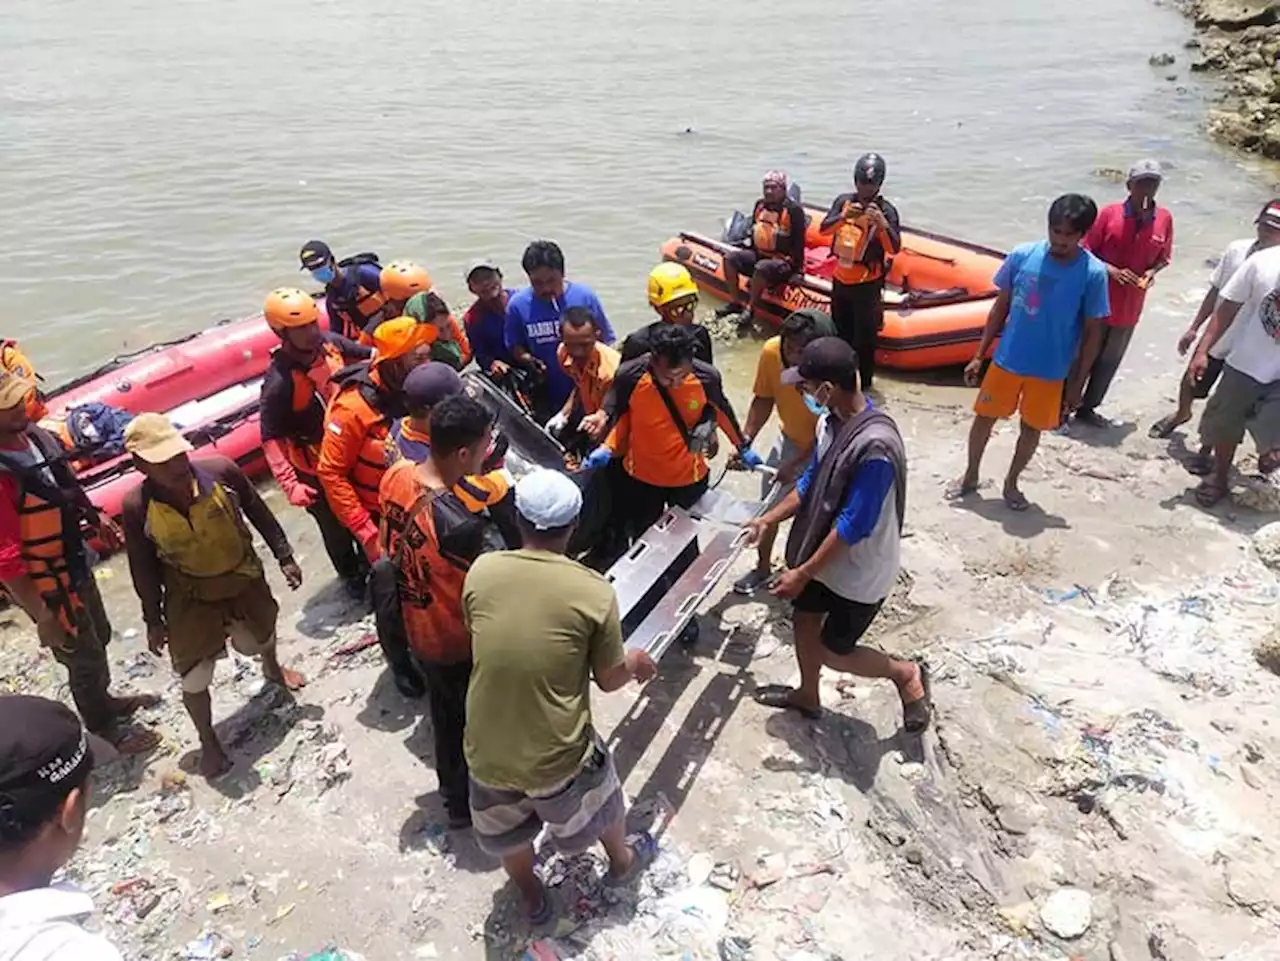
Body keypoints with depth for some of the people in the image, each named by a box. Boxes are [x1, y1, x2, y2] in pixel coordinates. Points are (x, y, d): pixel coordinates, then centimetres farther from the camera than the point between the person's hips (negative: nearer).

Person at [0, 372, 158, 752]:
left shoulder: (33, 434, -8)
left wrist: (95, 519, 11)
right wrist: (41, 614, -22)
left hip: (76, 565, 8)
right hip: (47, 586, -8)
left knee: (99, 638, 27)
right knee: (85, 658, 12)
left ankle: (105, 700, 52)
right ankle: (105, 728, 36)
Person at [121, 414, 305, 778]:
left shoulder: (221, 471, -27)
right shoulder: (137, 507, -25)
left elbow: (259, 513, -9)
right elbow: (143, 569, -10)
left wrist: (285, 557, -2)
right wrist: (153, 620, -3)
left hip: (243, 578, 1)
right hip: (189, 596, -1)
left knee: (260, 636, 27)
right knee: (194, 677, 3)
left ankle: (273, 668, 65)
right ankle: (208, 742, 32)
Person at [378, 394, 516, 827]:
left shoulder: (396, 476, -15)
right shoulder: (459, 526, -39)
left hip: (418, 632, 7)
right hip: (460, 644, -7)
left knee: (445, 713, 30)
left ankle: (451, 784, 54)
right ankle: (467, 803, 43)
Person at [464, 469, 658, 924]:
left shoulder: (480, 572, -12)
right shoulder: (594, 591, -19)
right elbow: (610, 679, -7)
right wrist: (635, 661, 15)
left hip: (487, 748, 2)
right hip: (556, 753, -2)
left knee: (510, 831, 31)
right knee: (600, 801, 32)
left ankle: (532, 898, 57)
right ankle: (622, 861, 60)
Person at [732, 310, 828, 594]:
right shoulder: (771, 351, -26)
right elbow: (763, 399, -11)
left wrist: (795, 465, -30)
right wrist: (746, 439, -22)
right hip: (791, 439, 4)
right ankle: (763, 567, 35)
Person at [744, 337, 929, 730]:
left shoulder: (876, 445, -34)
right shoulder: (830, 419, -8)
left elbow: (852, 527, -29)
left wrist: (802, 574, -23)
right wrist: (768, 520, 7)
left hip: (858, 571, -8)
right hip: (823, 553, 8)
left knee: (835, 653, 8)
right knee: (804, 622, 22)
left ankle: (907, 674, 32)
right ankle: (808, 696, 46)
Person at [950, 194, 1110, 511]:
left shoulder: (1093, 273, -14)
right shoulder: (1022, 255, -10)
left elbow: (1092, 333, -6)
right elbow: (1001, 306, 1)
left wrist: (1076, 382, -5)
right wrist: (979, 355, 1)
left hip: (1050, 371, -1)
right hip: (1007, 360, 1)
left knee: (1032, 428, 14)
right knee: (984, 417, 12)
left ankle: (1011, 483, 36)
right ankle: (971, 476, 34)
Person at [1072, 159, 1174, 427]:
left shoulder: (1164, 219, -1)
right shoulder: (1109, 213, -11)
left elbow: (1164, 257, 10)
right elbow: (1087, 251, -6)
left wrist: (1152, 272, -11)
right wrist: (1112, 270, -20)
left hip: (1130, 306, 4)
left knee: (1109, 360, 14)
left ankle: (1087, 407, 28)